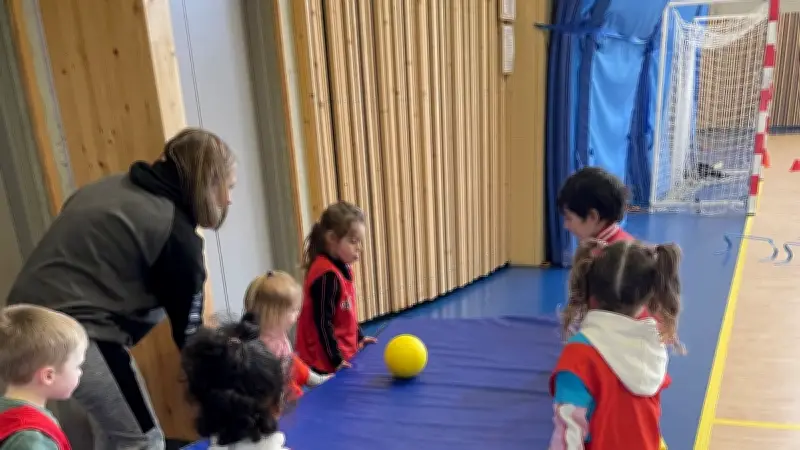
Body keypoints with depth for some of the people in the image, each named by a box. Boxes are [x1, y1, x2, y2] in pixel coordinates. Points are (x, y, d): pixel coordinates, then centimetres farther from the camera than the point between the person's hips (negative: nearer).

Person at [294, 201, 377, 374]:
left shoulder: (342, 268, 7)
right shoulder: (327, 275, -22)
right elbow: (322, 322, -22)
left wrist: (359, 337, 18)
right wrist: (336, 359, -19)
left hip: (343, 354, 9)